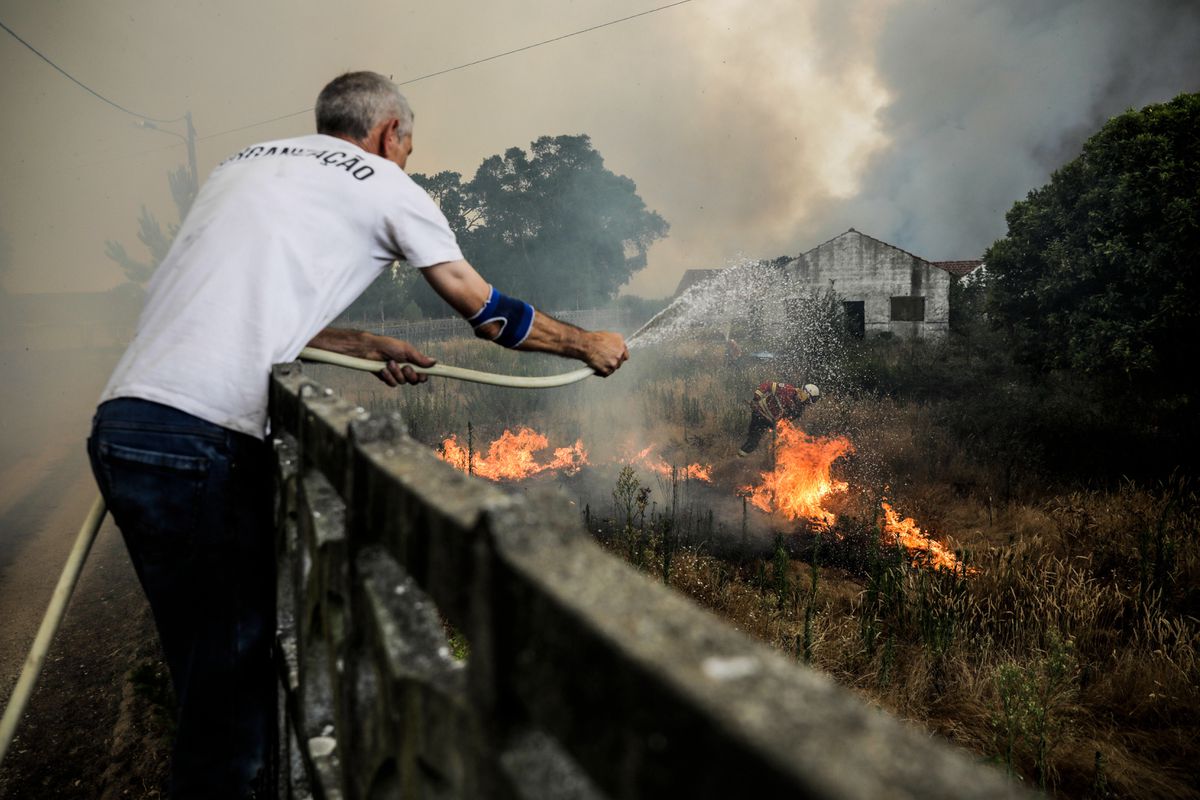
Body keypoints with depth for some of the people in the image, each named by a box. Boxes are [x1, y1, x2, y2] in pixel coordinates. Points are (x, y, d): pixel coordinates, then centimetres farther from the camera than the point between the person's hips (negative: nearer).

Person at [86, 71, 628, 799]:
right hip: (203, 441, -8)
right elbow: (489, 313, 10)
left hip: (121, 423, 8)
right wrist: (590, 344, 24)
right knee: (233, 662, 2)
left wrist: (370, 348, 23)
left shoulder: (247, 163, 24)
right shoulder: (383, 184, 4)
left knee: (207, 657, 17)